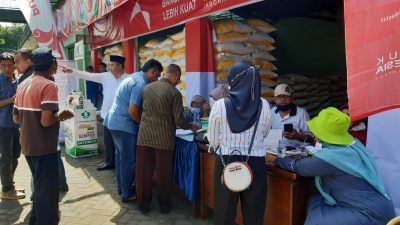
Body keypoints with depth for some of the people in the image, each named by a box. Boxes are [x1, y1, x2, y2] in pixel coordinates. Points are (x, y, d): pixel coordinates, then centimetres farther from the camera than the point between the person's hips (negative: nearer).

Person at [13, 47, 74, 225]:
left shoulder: (23, 85, 8)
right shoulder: (48, 85, -17)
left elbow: (16, 118, 11)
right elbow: (46, 121, -25)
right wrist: (60, 115, -8)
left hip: (27, 146, 9)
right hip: (44, 147, -9)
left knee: (39, 186, 24)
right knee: (47, 190, 3)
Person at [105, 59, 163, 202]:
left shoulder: (135, 77, 13)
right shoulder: (141, 83, -19)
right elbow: (133, 111, -23)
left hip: (115, 121, 10)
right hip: (124, 124, -10)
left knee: (121, 156, 19)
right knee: (129, 160, 1)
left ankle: (122, 187, 32)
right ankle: (127, 193, 13)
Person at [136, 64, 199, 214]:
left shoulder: (147, 88, 5)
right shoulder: (174, 92, -9)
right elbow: (179, 120, -9)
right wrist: (191, 127, 10)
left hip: (144, 136, 4)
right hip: (163, 138, -4)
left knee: (144, 172, 12)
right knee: (163, 173, 10)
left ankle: (143, 205, 24)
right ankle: (164, 205, 25)